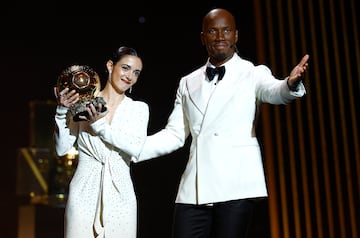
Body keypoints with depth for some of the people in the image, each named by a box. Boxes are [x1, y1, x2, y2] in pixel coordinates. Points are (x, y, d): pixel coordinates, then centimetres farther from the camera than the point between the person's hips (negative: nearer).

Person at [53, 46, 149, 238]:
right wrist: (62, 111, -11)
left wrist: (100, 125, -15)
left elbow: (137, 148, -11)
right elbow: (61, 149, 0)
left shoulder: (139, 108, 6)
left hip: (120, 195, 1)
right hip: (84, 195, -1)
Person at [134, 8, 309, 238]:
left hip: (235, 185, -3)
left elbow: (274, 92, -16)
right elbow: (174, 135, 17)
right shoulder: (188, 83, 16)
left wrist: (291, 83, -40)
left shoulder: (253, 74, 5)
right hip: (193, 189, 4)